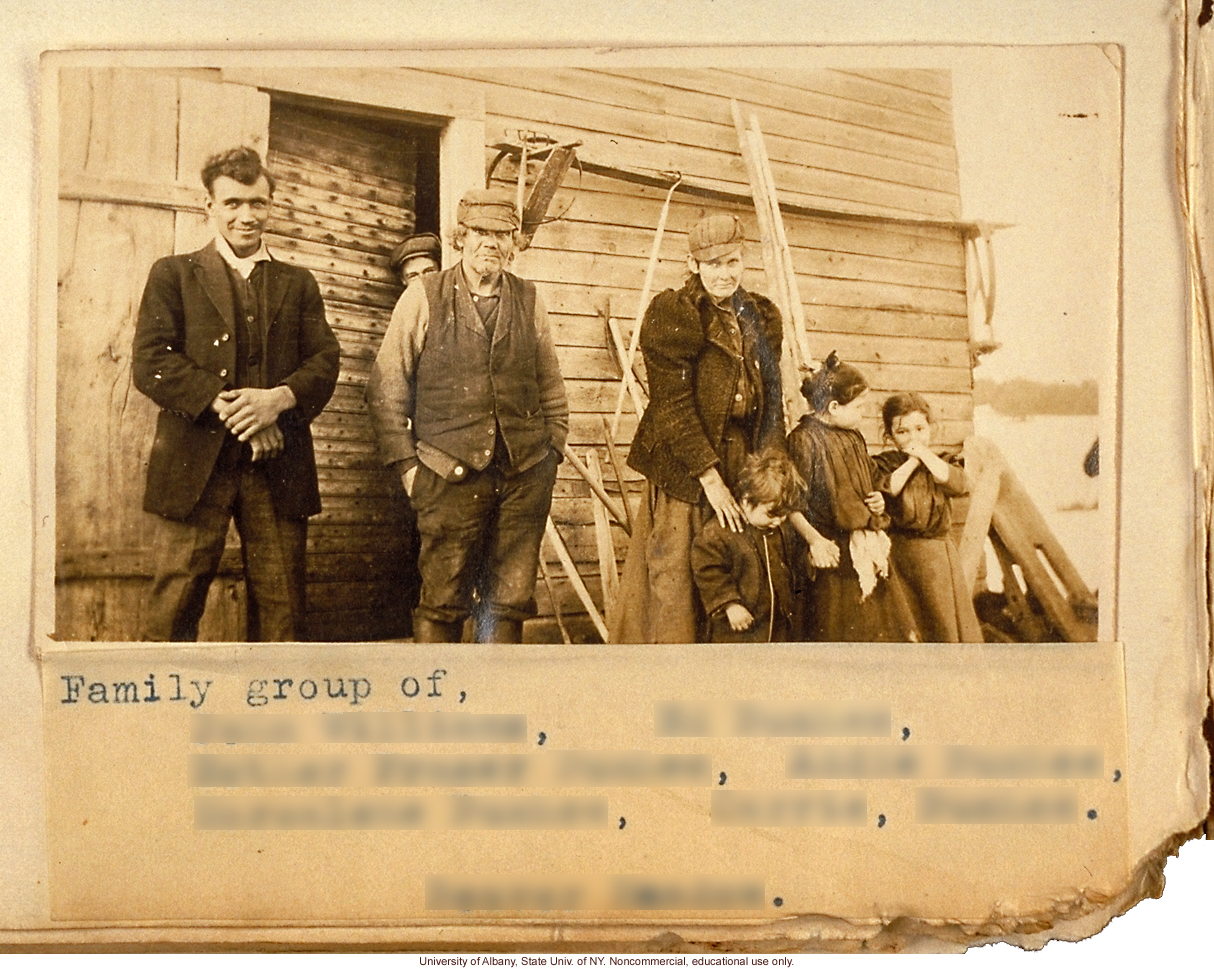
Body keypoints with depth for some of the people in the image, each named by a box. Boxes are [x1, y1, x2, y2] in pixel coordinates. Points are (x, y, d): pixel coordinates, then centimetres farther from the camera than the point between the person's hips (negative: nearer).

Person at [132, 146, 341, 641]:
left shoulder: (298, 284, 18)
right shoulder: (174, 274, 11)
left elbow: (325, 361, 7)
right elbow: (150, 362, -2)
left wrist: (280, 398, -14)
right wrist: (226, 407, -13)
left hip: (278, 467, 2)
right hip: (197, 465, -2)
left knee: (281, 607, 3)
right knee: (173, 605, -3)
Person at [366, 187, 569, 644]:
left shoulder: (529, 301, 10)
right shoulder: (424, 297, 1)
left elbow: (552, 387, 18)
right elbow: (386, 388, 2)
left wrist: (551, 452, 9)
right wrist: (406, 464, -3)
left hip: (524, 474, 3)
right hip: (452, 474, -3)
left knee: (510, 601, 6)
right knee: (441, 601, -1)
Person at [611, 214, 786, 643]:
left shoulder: (762, 318, 12)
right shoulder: (672, 315, -6)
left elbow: (772, 402, 14)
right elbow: (672, 405, -12)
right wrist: (709, 477, -15)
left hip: (742, 468, 5)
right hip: (686, 470, -5)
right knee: (676, 585, -3)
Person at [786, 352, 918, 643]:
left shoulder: (853, 438, 11)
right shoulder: (804, 440, -13)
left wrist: (876, 502, 5)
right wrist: (813, 539, -24)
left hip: (867, 550, 7)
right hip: (831, 555, -7)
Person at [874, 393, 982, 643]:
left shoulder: (939, 462, 10)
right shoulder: (884, 463, 1)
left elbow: (958, 484, -10)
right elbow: (886, 488, -19)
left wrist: (925, 454, -9)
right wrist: (911, 462, -10)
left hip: (938, 549, 3)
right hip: (900, 553, -3)